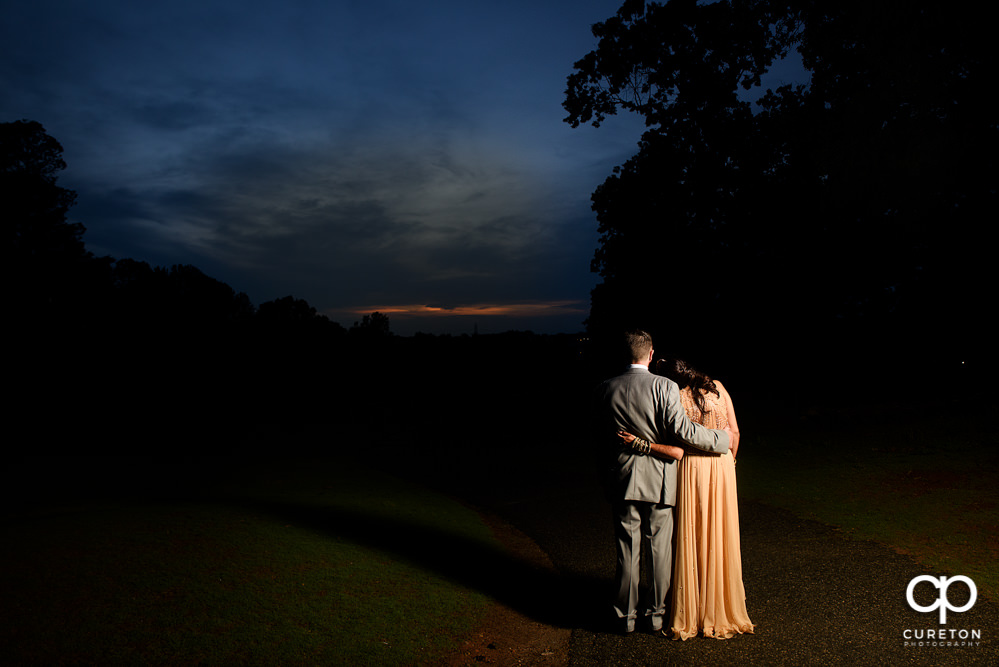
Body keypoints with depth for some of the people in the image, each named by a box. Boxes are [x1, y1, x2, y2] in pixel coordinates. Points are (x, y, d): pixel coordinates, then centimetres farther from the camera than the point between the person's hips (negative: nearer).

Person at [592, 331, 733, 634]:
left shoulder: (604, 390, -2)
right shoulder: (664, 387, -13)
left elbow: (601, 439, 6)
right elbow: (683, 430, -18)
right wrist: (722, 439, -4)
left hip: (622, 479, 2)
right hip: (658, 480, -2)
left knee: (627, 550, 11)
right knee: (660, 549, 12)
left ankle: (626, 616, 23)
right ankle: (657, 614, 25)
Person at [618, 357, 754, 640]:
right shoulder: (717, 387, 2)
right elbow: (735, 433, 4)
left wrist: (638, 443, -21)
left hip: (692, 469, -4)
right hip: (722, 468, 4)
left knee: (691, 542, 7)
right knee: (721, 541, 14)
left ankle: (690, 617, 16)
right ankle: (722, 612, 26)